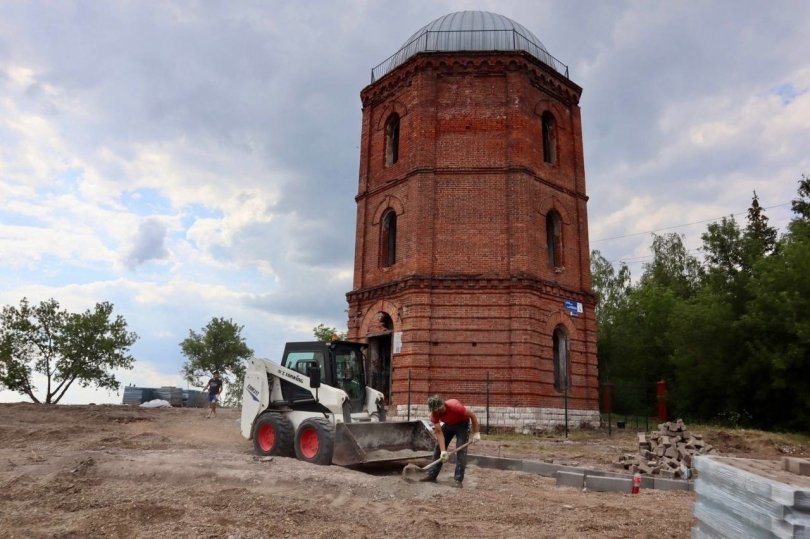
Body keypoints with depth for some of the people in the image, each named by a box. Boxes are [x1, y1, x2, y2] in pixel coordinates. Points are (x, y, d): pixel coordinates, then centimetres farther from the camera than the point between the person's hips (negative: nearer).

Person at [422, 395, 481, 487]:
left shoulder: (455, 406, -39)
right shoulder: (434, 413, -26)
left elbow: (472, 415, -25)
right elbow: (439, 432, -24)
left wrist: (476, 433, -24)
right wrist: (443, 451, -31)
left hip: (462, 424, -4)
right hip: (448, 425, 5)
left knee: (461, 450, -14)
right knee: (438, 447, 4)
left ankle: (458, 480, -10)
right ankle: (432, 475, 14)